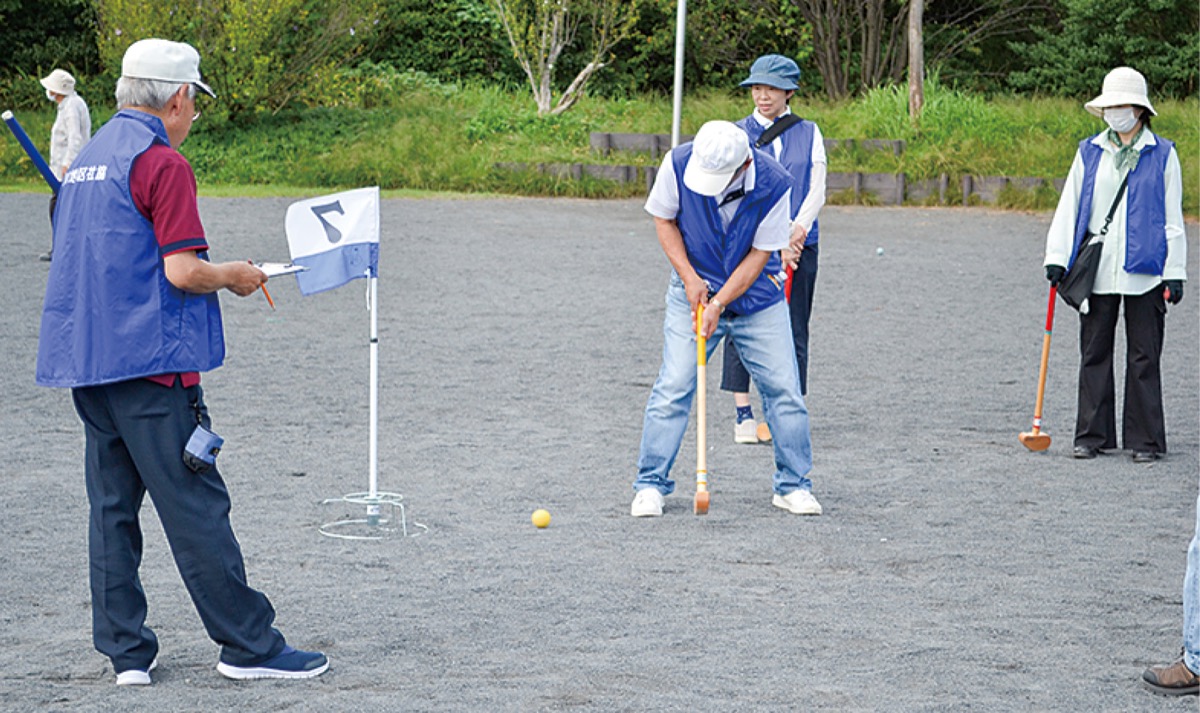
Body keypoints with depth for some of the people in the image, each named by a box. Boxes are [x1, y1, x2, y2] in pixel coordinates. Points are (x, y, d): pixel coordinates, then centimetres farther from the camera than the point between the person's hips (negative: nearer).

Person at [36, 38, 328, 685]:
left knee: (111, 505, 10)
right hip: (148, 364, -8)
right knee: (195, 508, -4)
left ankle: (126, 651, 11)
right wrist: (233, 276, 1)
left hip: (85, 359, 9)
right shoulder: (162, 163, -11)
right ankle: (247, 645, 2)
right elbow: (183, 271, -18)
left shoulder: (87, 159, 16)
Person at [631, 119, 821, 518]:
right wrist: (689, 277, -13)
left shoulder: (774, 184, -21)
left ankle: (793, 485, 13)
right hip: (695, 289, 0)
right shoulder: (679, 163, -19)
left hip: (756, 293, 0)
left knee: (783, 387, -1)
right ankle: (650, 484, 2)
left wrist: (719, 304, -20)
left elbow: (761, 253, -13)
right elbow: (663, 219, -3)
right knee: (673, 386, -8)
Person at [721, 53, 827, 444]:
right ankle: (743, 413, 4)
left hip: (799, 246, 1)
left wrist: (796, 231, -15)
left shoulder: (808, 133, 8)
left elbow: (816, 191, 2)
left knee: (793, 329, 1)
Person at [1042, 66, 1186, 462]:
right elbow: (1068, 207, 10)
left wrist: (1175, 273, -2)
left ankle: (1145, 440, 8)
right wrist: (1057, 258, 0)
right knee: (1094, 354, 6)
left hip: (1144, 271, -2)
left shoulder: (1162, 155, 4)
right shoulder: (1089, 152, 9)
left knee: (1143, 357, 2)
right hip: (1096, 269, 2)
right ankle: (1093, 435, 14)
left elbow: (1172, 219, 4)